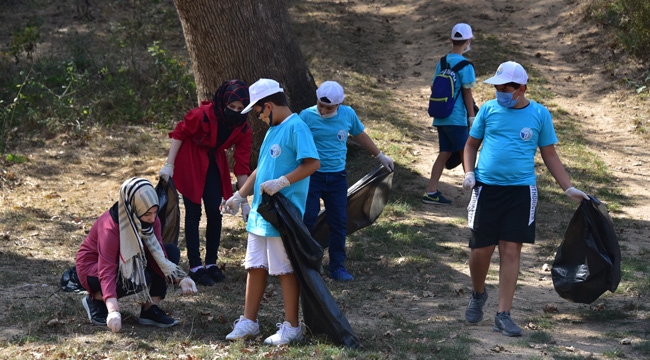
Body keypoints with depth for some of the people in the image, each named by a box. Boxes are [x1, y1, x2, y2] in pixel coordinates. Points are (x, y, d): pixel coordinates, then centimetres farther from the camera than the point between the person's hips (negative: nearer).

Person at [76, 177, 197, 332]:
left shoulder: (151, 220, -14)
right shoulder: (110, 227, -33)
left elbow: (158, 255, -15)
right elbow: (107, 271, -39)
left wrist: (180, 279, -33)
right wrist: (113, 311, -51)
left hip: (129, 263, 7)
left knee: (171, 251, -14)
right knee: (139, 278, -35)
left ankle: (150, 309, -11)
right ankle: (95, 299, -9)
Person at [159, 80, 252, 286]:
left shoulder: (243, 130, -14)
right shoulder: (203, 114, -29)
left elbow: (242, 166, -11)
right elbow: (180, 133, -16)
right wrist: (169, 165, -17)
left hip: (214, 163, 4)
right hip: (190, 162, -4)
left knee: (215, 213, -1)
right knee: (193, 213, -6)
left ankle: (212, 264, 13)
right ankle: (195, 267, -2)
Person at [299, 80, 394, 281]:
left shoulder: (348, 114, 1)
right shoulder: (307, 116, -11)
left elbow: (360, 135, 18)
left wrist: (380, 156, 27)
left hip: (337, 177, 4)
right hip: (311, 176, -4)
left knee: (339, 222, 6)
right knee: (307, 220, -6)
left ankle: (337, 267, 17)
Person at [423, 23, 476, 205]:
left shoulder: (442, 63, 9)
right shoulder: (464, 65, -13)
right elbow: (467, 94, -11)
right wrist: (472, 118, -5)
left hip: (440, 118, 7)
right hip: (456, 119, -7)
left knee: (444, 153, 10)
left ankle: (431, 192, 6)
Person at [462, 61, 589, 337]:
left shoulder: (540, 115, 2)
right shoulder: (489, 109, 3)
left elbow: (550, 155, 9)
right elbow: (471, 145, 14)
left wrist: (569, 189, 4)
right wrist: (469, 173, -3)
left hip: (521, 190, 0)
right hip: (486, 189, 1)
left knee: (511, 251, -3)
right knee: (480, 250, 1)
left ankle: (503, 314, 3)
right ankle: (478, 295, 31)